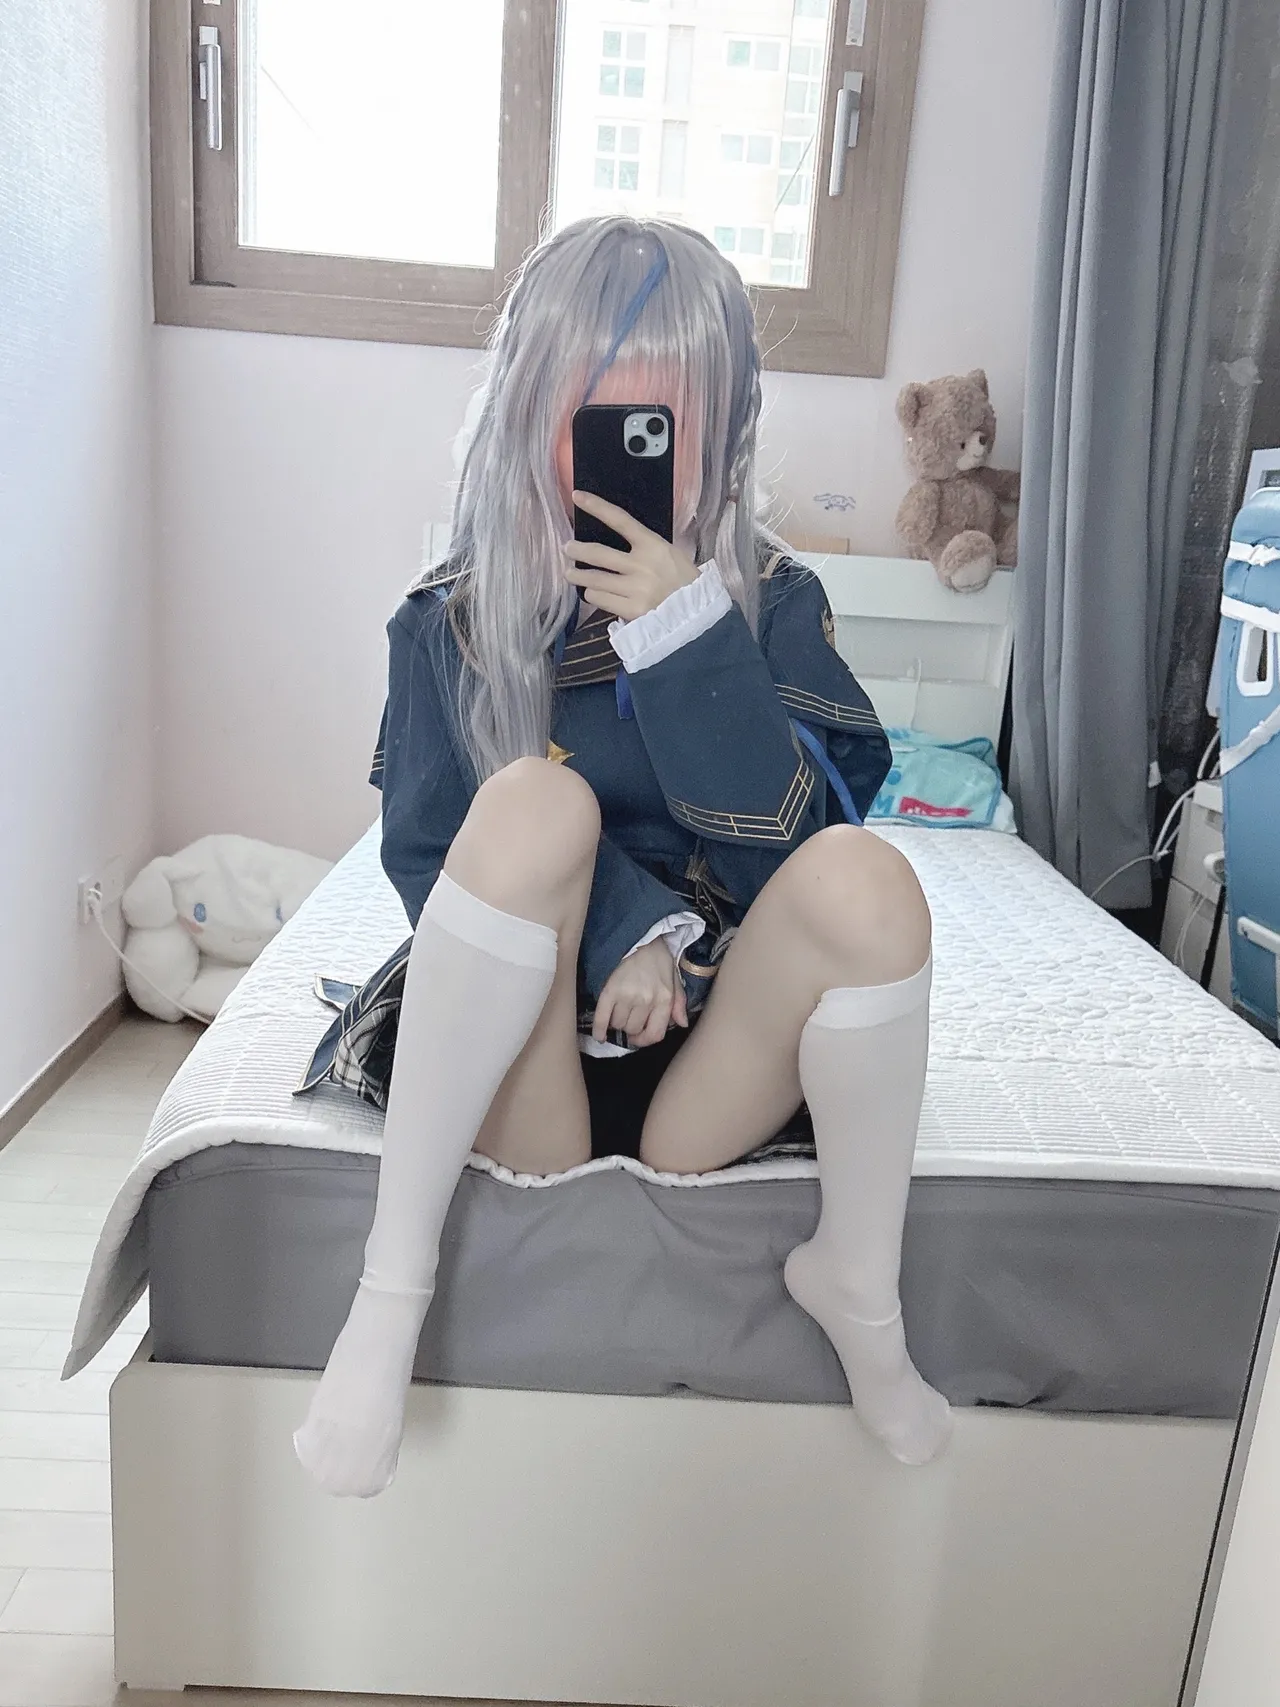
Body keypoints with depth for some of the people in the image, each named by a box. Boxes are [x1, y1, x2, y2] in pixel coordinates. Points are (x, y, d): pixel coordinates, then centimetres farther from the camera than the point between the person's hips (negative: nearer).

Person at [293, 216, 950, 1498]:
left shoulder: (768, 600, 2)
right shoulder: (452, 620, 1)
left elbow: (791, 840, -10)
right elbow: (424, 859, -4)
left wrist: (689, 637, -19)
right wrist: (612, 924, -19)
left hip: (710, 1051, 1)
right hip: (513, 1063, -1)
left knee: (862, 877, -29)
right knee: (534, 801, -29)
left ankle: (856, 1288, -6)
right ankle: (390, 1286, -22)